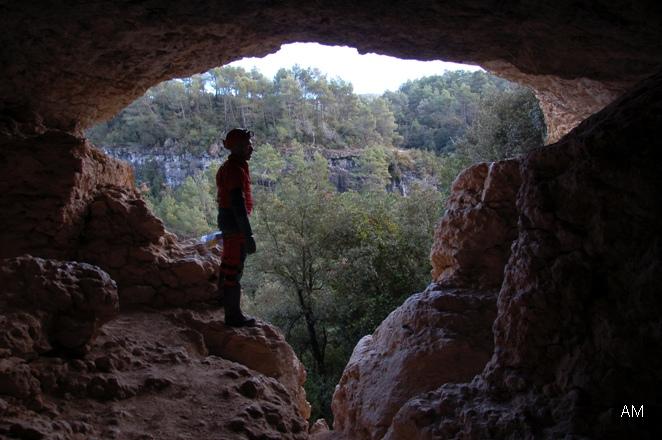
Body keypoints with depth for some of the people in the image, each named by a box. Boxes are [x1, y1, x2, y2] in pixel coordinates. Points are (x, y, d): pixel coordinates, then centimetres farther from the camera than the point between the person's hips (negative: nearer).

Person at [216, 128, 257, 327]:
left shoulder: (226, 167, 11)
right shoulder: (236, 170, -22)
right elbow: (239, 205, -28)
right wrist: (248, 236, -28)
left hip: (226, 219, 10)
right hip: (236, 223, -10)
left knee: (228, 260, 27)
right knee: (235, 267, -4)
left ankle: (224, 295, 47)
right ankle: (233, 314, 3)